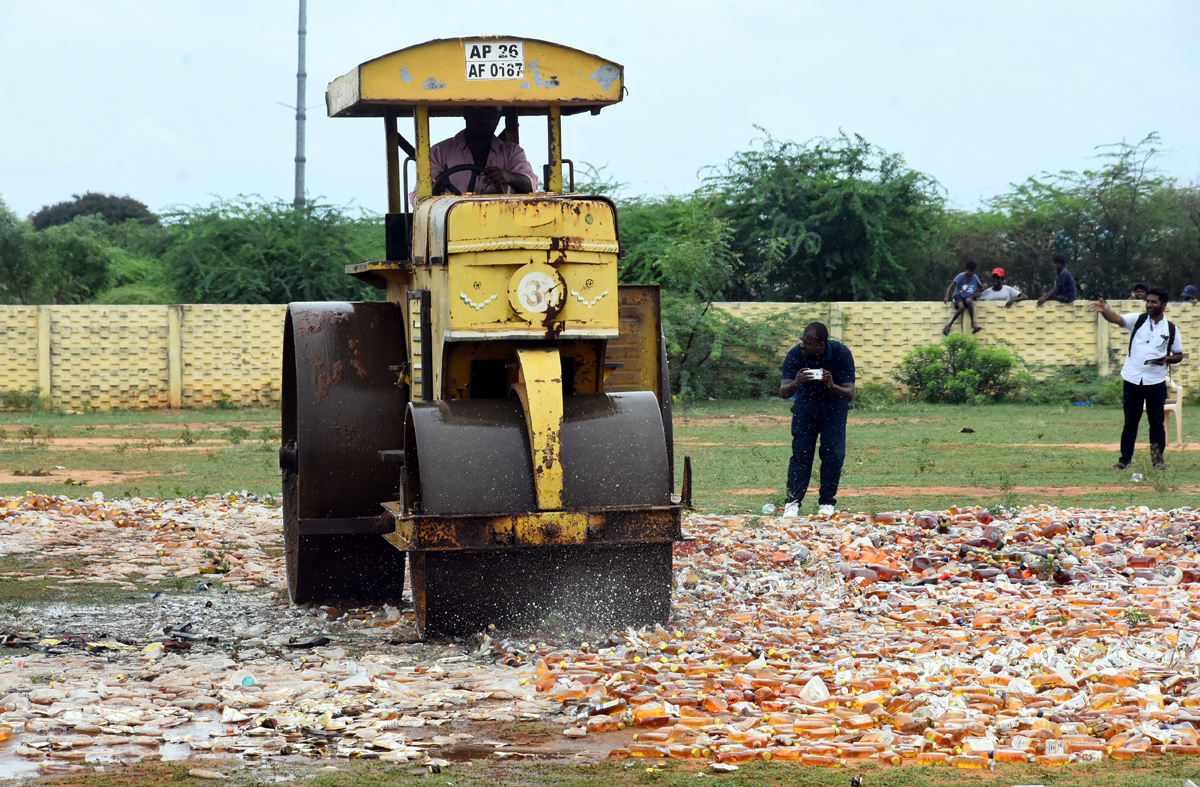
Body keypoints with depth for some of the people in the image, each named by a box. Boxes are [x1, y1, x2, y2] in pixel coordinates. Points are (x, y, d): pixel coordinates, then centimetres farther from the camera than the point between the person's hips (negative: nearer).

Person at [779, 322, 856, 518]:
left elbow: (849, 394, -26)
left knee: (834, 454, -10)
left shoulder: (842, 354, -26)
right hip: (806, 405, 0)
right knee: (801, 452, -10)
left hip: (834, 407, 0)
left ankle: (827, 502, 2)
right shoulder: (795, 354, -24)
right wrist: (796, 384, -48)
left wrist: (832, 386, -47)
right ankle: (793, 502, -6)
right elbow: (783, 393, -25)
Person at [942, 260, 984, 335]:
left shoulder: (975, 278, 5)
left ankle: (972, 323, -28)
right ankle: (949, 325, -22)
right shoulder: (961, 276, -10)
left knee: (969, 301, -37)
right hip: (958, 295, -2)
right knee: (961, 307, -37)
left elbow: (981, 287, 22)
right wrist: (947, 297, -32)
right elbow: (951, 286, -19)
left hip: (968, 296, 2)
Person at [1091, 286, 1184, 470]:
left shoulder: (1170, 329, 4)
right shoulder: (1137, 320, 3)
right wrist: (1104, 311, -35)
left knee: (1157, 422, 2)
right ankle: (1124, 459, 9)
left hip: (1156, 381, 0)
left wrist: (1167, 359, -12)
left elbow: (1179, 355, 11)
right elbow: (1117, 319, -14)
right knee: (1130, 421, 4)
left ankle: (1158, 458, 12)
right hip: (1133, 379, 0)